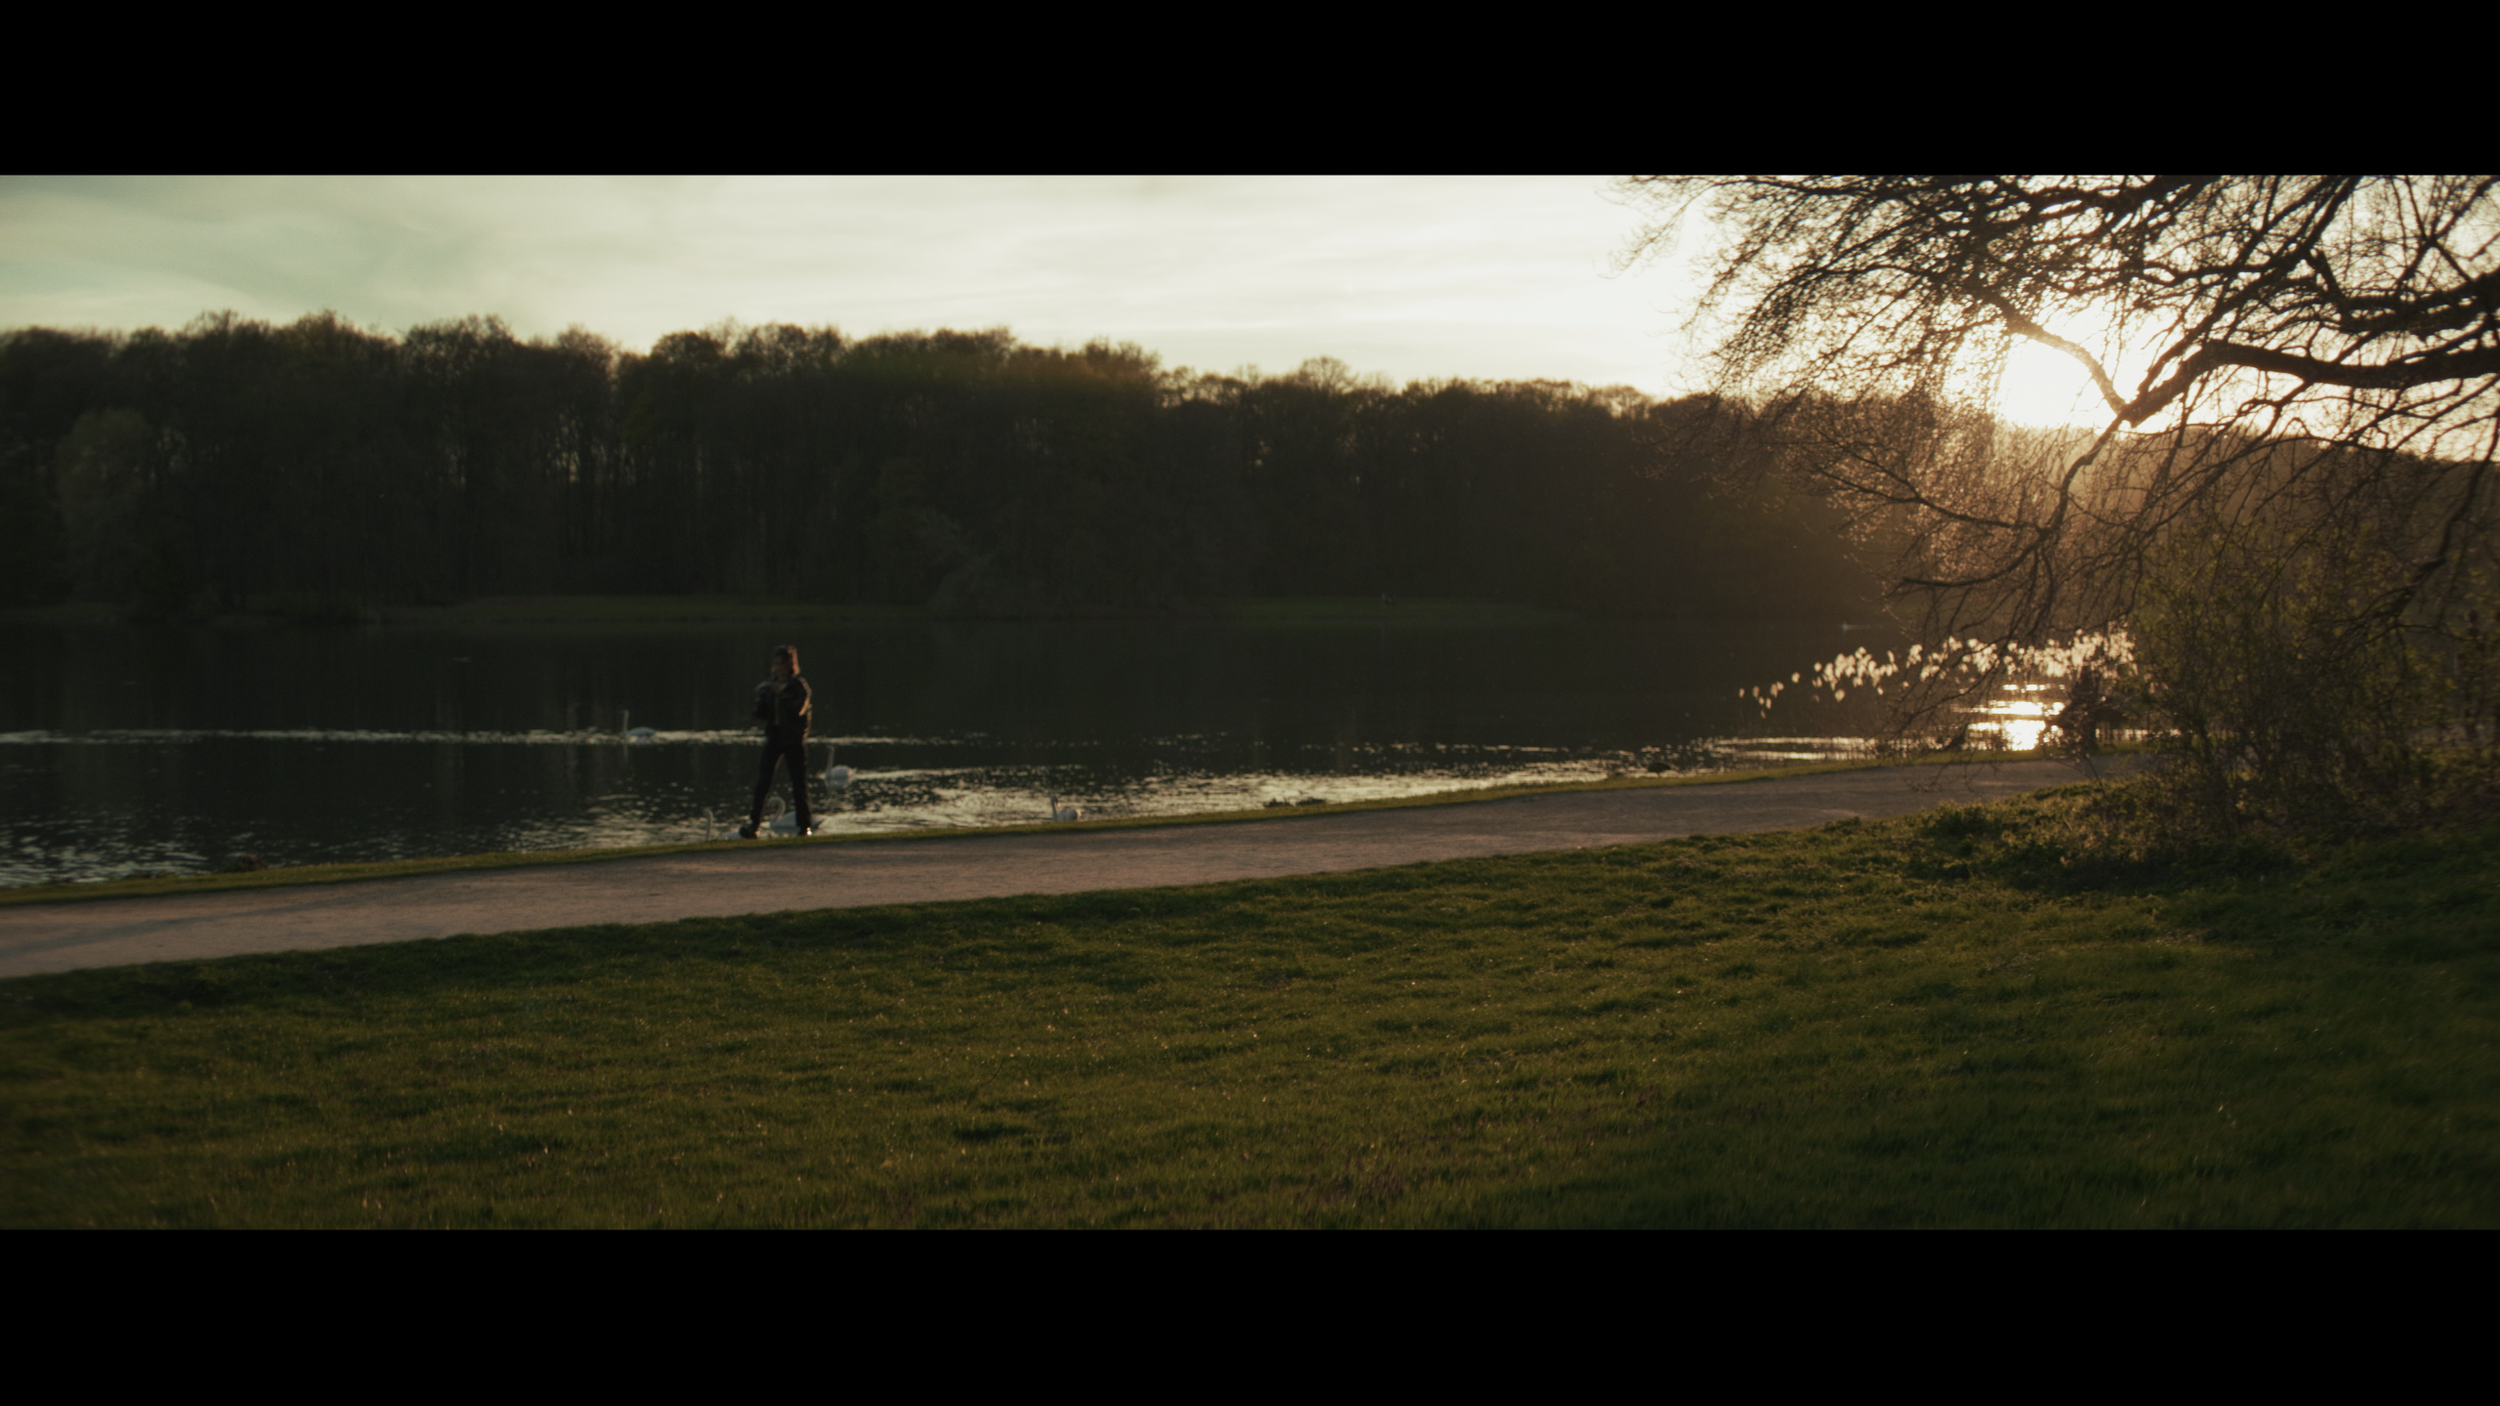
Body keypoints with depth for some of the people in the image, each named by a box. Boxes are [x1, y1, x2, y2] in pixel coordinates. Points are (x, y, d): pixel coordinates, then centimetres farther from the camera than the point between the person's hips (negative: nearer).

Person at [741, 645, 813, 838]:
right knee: (762, 782, -7)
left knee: (799, 784, 0)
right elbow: (760, 715, 7)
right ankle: (754, 825, -9)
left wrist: (780, 695, -24)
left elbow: (798, 709, -20)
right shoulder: (769, 686, 8)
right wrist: (760, 698, -9)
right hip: (773, 738, 3)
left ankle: (805, 825, 11)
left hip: (794, 740, -3)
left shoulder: (799, 686, -4)